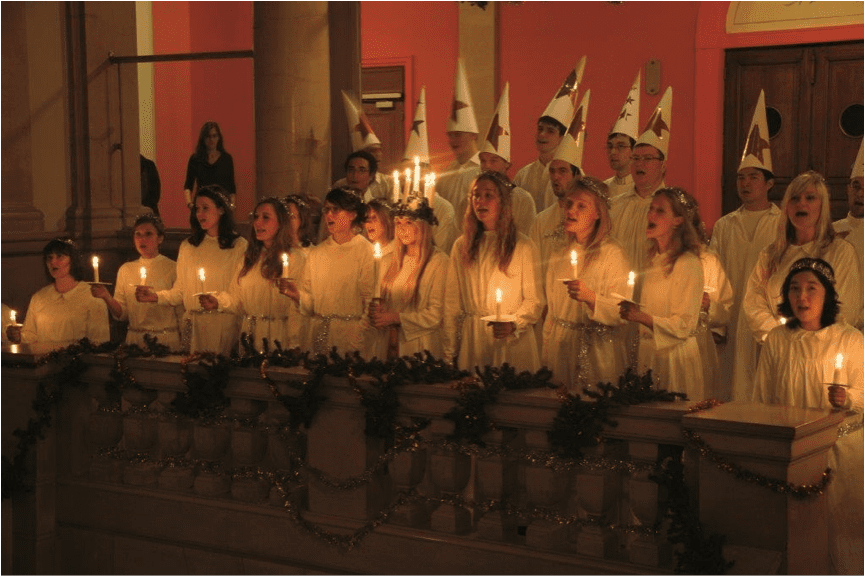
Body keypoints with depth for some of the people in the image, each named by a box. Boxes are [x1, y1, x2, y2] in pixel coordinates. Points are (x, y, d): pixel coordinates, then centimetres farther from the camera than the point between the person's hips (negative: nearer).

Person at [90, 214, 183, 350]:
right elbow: (121, 313, 7)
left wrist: (185, 348, -10)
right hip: (135, 339, 3)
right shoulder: (126, 269, 8)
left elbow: (182, 314, -4)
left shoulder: (173, 269, -4)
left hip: (166, 340, -3)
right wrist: (107, 297, -11)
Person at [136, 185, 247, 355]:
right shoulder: (187, 246, 13)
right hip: (194, 325, 4)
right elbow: (180, 291, 12)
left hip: (226, 324, -4)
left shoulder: (239, 246, -1)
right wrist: (156, 296, -3)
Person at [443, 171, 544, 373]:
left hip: (513, 342, -3)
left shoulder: (523, 246, -1)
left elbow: (534, 300, -1)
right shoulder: (461, 246, 9)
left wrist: (513, 324, -18)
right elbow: (452, 303, 9)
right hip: (472, 340, 3)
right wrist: (450, 352, 5)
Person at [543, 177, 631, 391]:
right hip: (559, 347, 5)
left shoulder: (611, 253, -11)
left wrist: (590, 297, -31)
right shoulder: (558, 249, 8)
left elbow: (622, 312, -16)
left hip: (596, 351, -5)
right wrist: (546, 350, 17)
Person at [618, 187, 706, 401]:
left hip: (675, 355, -7)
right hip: (647, 352, 7)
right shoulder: (652, 259, 11)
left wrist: (643, 317, -26)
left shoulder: (688, 263, -13)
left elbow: (684, 326, -17)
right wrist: (630, 310, 4)